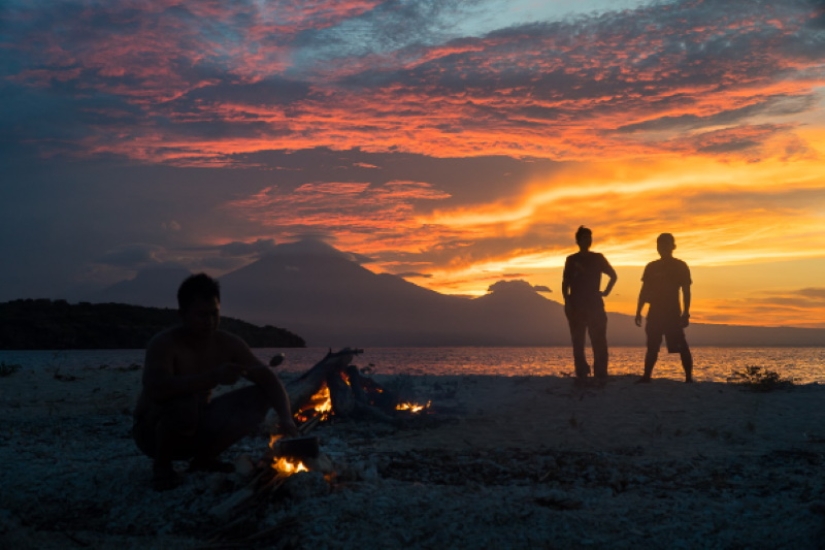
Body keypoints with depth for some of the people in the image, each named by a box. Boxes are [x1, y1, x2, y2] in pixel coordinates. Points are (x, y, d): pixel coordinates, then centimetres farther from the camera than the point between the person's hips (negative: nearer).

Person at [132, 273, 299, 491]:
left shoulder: (228, 344, -6)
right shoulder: (164, 343, -23)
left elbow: (269, 380, -6)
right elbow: (156, 389, -42)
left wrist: (286, 418, -25)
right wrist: (213, 377, -48)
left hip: (198, 428, 6)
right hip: (153, 430, -6)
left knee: (258, 398, -8)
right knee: (184, 402, -38)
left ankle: (204, 458, 8)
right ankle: (161, 465, -7)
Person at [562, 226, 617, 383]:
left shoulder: (598, 258, 8)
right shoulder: (571, 260, 8)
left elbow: (613, 275, 17)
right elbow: (565, 283, 4)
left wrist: (606, 292, 5)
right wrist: (567, 302, -8)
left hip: (595, 305, 0)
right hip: (576, 306, 0)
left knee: (599, 342, -6)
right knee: (578, 342, -1)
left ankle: (601, 375, -6)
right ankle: (581, 374, 2)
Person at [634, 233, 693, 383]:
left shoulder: (680, 266, 2)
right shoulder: (651, 267, 12)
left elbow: (686, 292, -1)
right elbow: (644, 291, 14)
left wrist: (686, 313, -11)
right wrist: (638, 312, 8)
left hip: (673, 313, -4)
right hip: (655, 313, 4)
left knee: (681, 347, -9)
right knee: (652, 347, 5)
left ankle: (689, 377, -8)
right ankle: (646, 376, 7)